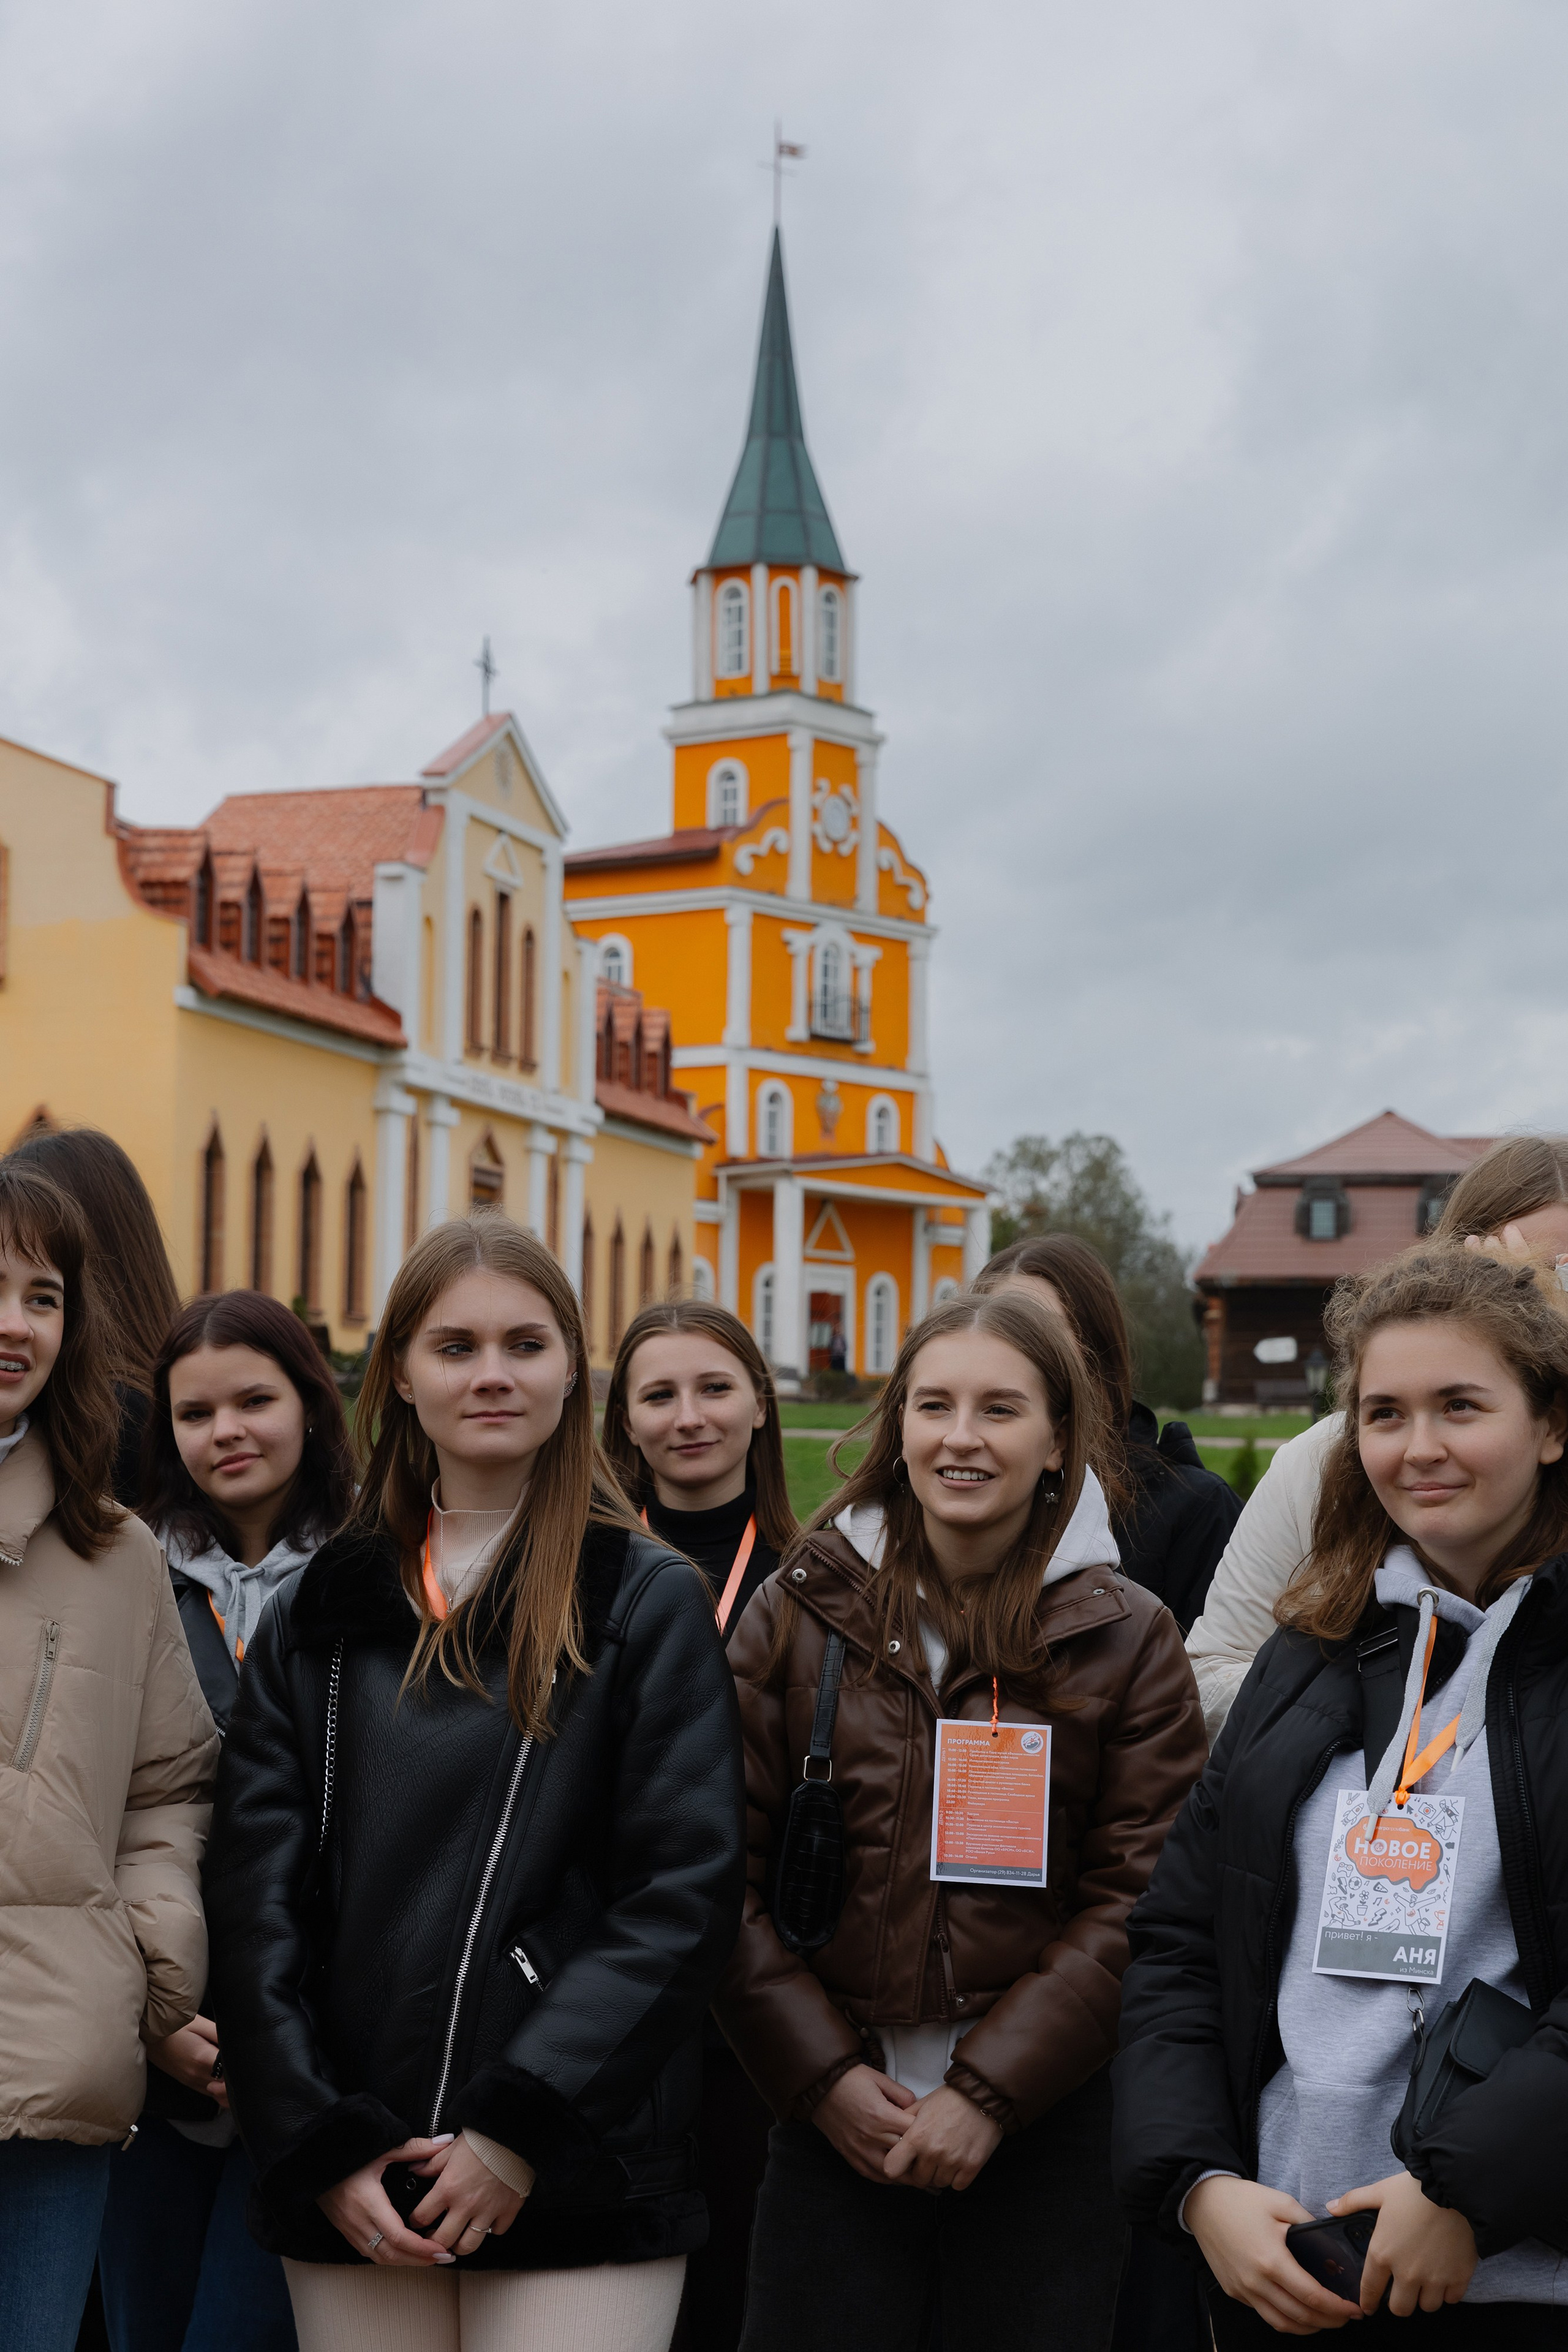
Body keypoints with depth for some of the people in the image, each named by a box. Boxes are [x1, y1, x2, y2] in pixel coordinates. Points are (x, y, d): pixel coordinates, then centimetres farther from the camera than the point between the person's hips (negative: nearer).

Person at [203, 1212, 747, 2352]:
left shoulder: (651, 1602, 1)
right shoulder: (315, 1615, 10)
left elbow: (687, 1890, -6)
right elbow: (256, 1896, 5)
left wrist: (524, 2126, -12)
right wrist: (320, 2143, -5)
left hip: (579, 2185, -2)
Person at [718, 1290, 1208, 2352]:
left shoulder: (1128, 1640, 1)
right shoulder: (801, 1611, 4)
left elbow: (1140, 1898, -4)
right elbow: (727, 1875, 2)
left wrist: (992, 2088, -11)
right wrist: (821, 2074, -7)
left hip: (1047, 2128, 0)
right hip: (831, 2121, 1)